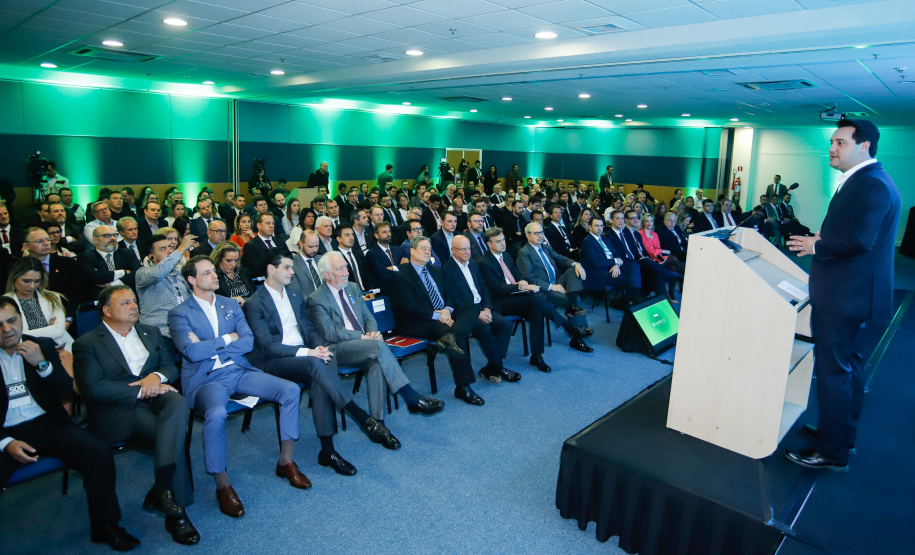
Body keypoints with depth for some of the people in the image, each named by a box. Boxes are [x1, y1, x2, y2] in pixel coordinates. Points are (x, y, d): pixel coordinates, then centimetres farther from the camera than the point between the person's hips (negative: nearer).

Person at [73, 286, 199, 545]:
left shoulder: (151, 333, 22)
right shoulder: (87, 344, 5)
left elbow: (171, 366, 15)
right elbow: (92, 388, -10)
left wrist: (157, 376, -10)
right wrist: (140, 390, -17)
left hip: (155, 397, 4)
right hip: (118, 410, -4)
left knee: (178, 403, -34)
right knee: (175, 434, -30)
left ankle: (162, 492, -36)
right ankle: (175, 506, -25)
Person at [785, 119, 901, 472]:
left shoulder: (871, 184, -18)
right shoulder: (866, 181, 16)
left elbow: (860, 239, -29)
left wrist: (817, 246, -15)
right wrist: (821, 240, 3)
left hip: (845, 295, -11)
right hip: (851, 293, 11)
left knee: (832, 368, -4)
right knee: (848, 363, 20)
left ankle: (832, 452, 6)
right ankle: (841, 433, 35)